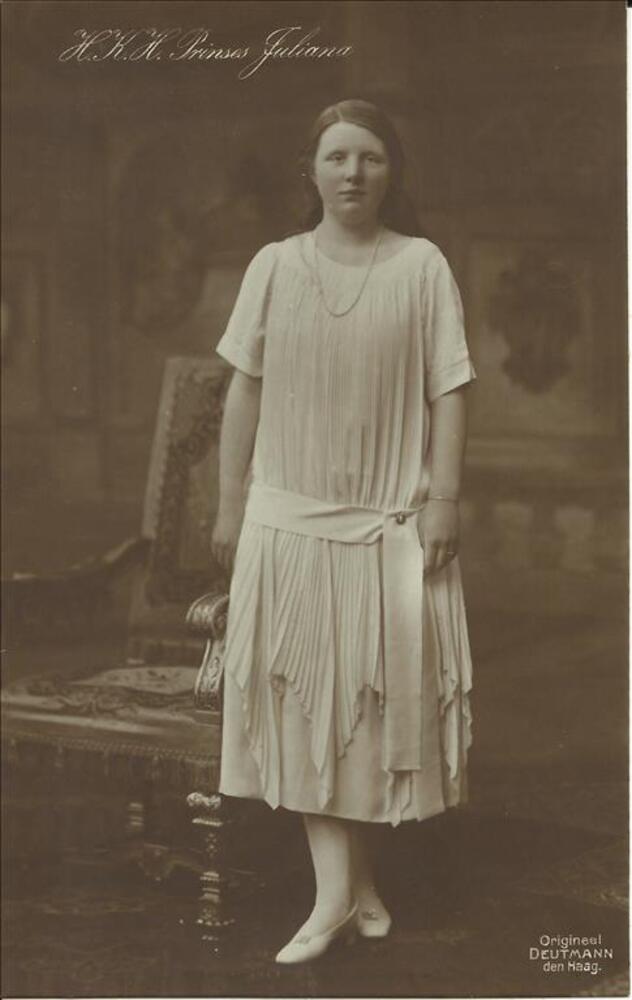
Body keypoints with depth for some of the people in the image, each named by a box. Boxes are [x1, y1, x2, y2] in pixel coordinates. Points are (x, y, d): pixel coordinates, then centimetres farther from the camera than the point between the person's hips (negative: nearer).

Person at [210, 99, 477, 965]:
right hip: (291, 515, 1)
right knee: (305, 694, -2)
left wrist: (444, 495, -9)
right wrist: (230, 503, 5)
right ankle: (337, 890, 2)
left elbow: (447, 391, -2)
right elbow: (246, 389, 6)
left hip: (394, 520, -1)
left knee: (385, 694, 6)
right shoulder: (275, 265, 4)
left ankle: (359, 874, 23)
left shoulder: (422, 264, -1)